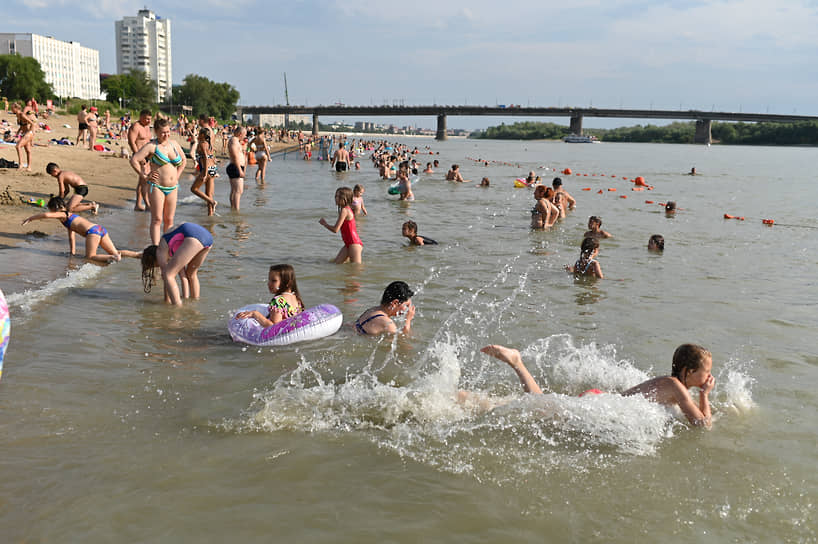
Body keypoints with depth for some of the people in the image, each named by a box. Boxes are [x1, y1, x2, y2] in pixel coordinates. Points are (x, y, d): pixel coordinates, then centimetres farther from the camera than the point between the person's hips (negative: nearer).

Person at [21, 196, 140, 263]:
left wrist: (30, 218, 2)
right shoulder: (69, 215, 31)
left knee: (90, 257, -5)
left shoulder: (62, 215, 6)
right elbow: (72, 237, 34)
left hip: (93, 231, -8)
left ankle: (114, 257, -25)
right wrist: (72, 253, 35)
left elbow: (46, 215, -12)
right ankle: (139, 254, -4)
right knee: (115, 252, 9)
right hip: (101, 229, 9)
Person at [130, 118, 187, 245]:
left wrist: (177, 175, 13)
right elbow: (134, 160, -12)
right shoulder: (151, 146, -7)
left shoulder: (174, 144, 10)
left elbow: (183, 160, 25)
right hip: (157, 187, -5)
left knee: (169, 220, 9)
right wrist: (144, 176, -11)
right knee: (157, 219, -8)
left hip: (173, 188, 5)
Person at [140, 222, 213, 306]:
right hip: (208, 237, 8)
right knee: (191, 273, 30)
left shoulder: (159, 252, 17)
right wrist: (185, 297, 46)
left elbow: (166, 277, 17)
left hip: (194, 238, -8)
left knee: (168, 274, 4)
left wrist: (167, 301, 28)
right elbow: (183, 276, 41)